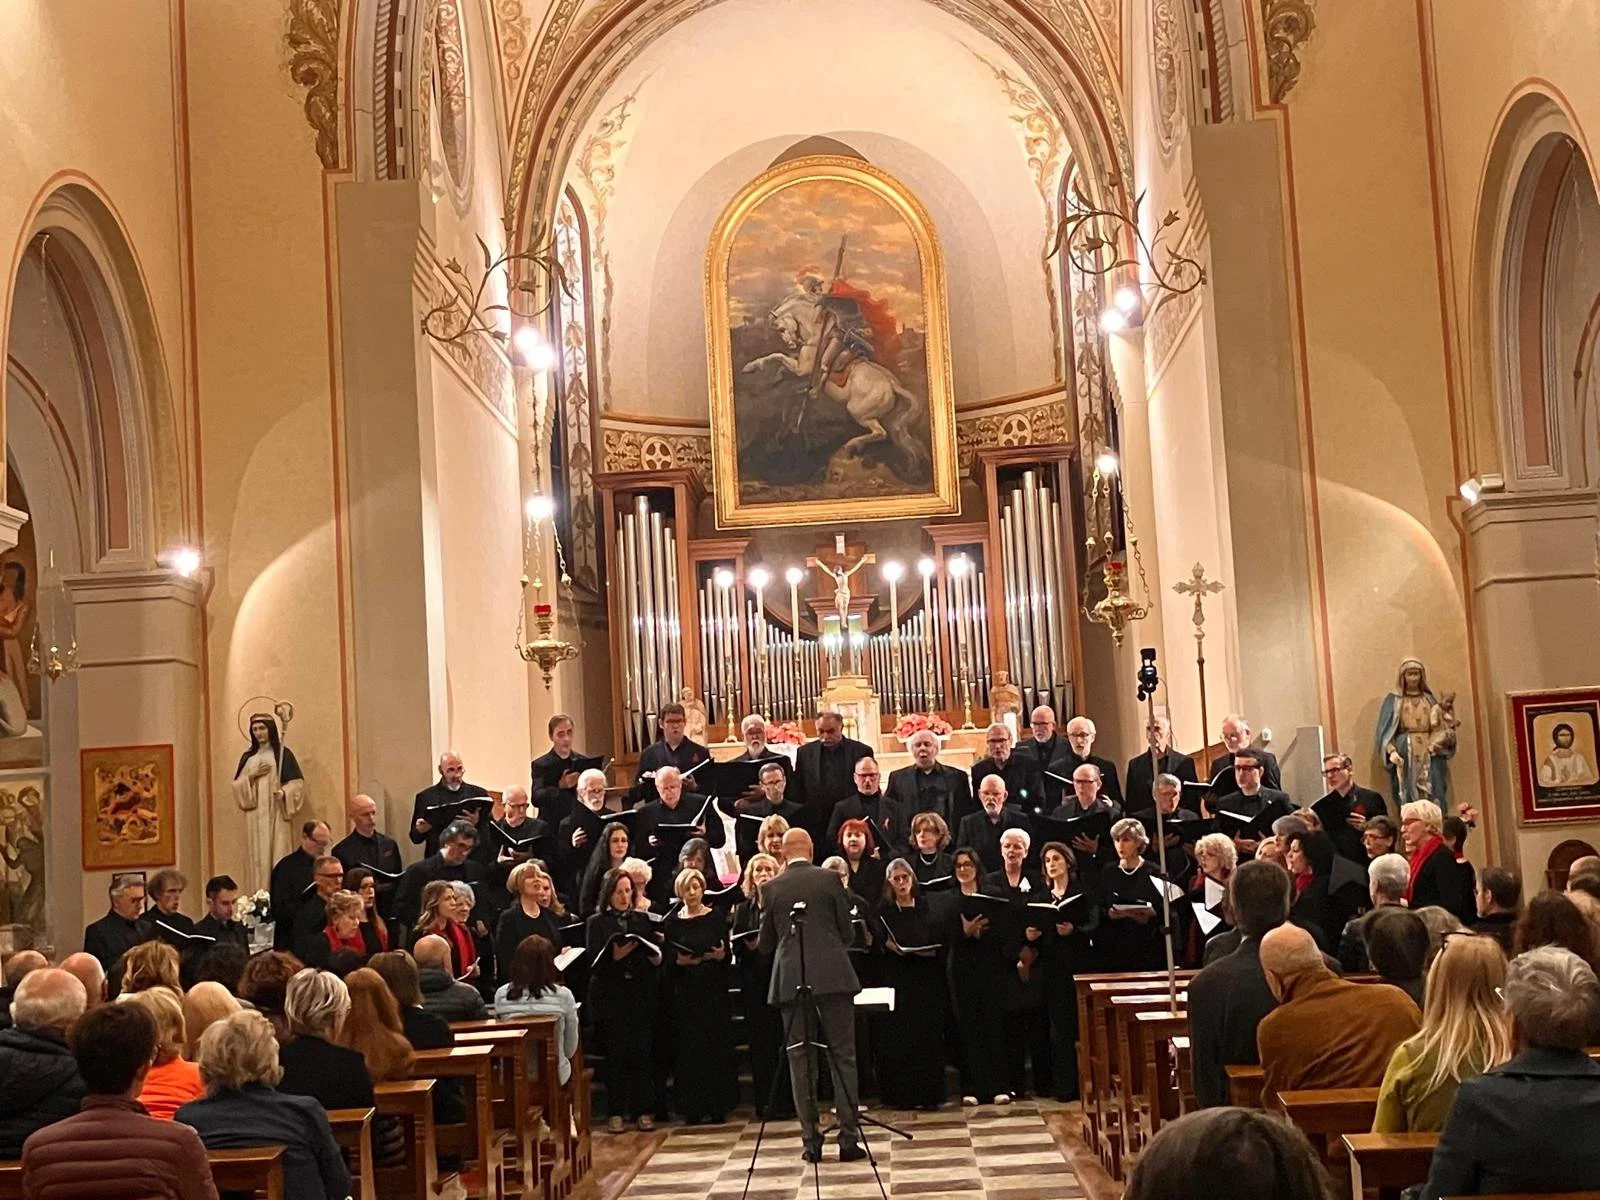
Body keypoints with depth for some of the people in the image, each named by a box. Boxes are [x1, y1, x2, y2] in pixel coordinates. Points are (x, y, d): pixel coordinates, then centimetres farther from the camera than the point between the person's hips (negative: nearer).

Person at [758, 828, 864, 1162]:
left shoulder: (772, 888, 3)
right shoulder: (829, 879, 1)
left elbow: (766, 943, 9)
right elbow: (848, 932, 4)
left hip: (791, 981, 1)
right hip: (832, 976, -1)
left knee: (800, 1059, 6)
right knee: (842, 1056, 4)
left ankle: (811, 1140, 6)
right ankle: (849, 1138, 2)